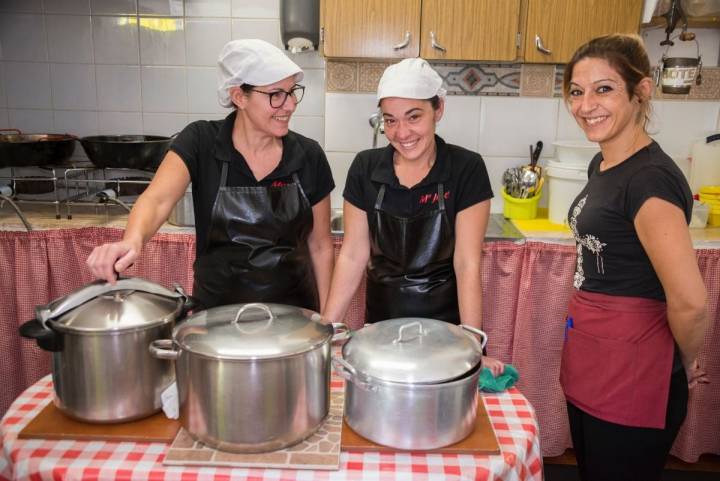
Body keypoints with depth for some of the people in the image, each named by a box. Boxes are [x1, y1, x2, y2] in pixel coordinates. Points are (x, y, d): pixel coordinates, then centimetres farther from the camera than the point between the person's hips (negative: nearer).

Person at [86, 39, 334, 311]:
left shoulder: (309, 156, -6)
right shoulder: (200, 143, -10)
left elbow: (320, 246, 0)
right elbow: (156, 200, -24)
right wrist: (133, 241, -46)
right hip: (216, 311, -1)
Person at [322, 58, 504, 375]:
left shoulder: (467, 169, -13)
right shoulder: (365, 168, -5)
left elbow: (467, 263, -15)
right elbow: (353, 256, -4)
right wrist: (326, 326, -9)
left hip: (444, 319, -2)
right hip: (381, 318, 3)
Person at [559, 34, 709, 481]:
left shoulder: (650, 177, -22)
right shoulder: (603, 164, 7)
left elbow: (689, 301, -28)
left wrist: (686, 364, -10)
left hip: (632, 378, -9)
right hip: (590, 368, 9)